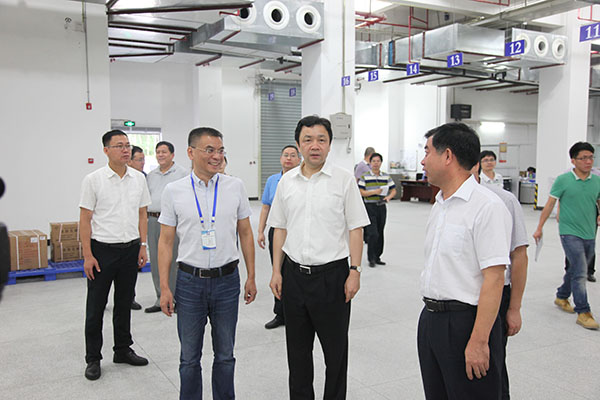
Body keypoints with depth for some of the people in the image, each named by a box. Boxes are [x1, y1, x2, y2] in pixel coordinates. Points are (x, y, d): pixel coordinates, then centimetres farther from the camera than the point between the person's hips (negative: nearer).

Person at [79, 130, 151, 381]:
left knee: (124, 304, 15)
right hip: (102, 249, -3)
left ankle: (123, 350, 29)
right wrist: (88, 256, -11)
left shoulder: (138, 178, 4)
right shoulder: (94, 179, -7)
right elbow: (85, 219, -7)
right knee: (96, 306, 5)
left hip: (130, 249, 4)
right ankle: (93, 358, 18)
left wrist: (143, 246, 5)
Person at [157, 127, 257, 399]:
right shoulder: (173, 191, -2)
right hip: (190, 282, -1)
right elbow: (166, 241, 1)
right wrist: (164, 287, -3)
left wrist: (251, 277, 5)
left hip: (227, 280, 1)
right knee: (189, 358, 12)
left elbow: (245, 233, 7)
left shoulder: (235, 187, 1)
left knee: (225, 355, 14)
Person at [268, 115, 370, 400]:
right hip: (294, 274, 4)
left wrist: (355, 272, -10)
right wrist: (277, 271, 7)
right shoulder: (286, 181, 6)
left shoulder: (344, 180, -4)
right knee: (297, 348, 15)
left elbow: (355, 229, -4)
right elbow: (280, 229, 11)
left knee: (335, 349, 8)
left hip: (331, 273, -3)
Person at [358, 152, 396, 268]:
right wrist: (375, 192, -17)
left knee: (380, 233, 11)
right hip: (370, 207, -4)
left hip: (382, 207, 4)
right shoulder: (365, 177, -4)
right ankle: (371, 258, 3)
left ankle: (377, 257, 23)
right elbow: (360, 192, -8)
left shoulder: (386, 177, 8)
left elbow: (393, 190, 11)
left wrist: (388, 197, -10)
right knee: (373, 234, -11)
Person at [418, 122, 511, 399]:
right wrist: (431, 316, 16)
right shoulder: (439, 205, 12)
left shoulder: (487, 206, -16)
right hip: (430, 318, 8)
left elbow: (494, 278, -20)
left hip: (465, 321, -8)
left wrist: (479, 341, -21)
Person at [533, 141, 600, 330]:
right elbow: (550, 204, -2)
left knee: (575, 270, 17)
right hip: (570, 233, -5)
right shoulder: (563, 180, -8)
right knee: (580, 272, -8)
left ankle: (562, 297, 38)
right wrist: (539, 228, 0)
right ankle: (583, 313, -1)